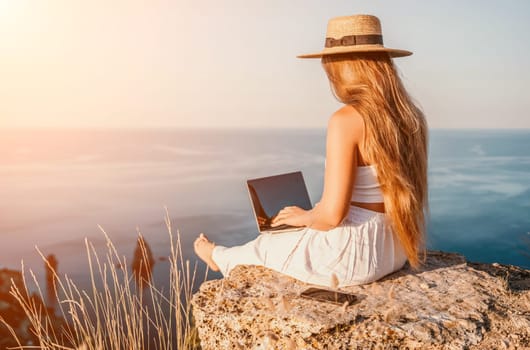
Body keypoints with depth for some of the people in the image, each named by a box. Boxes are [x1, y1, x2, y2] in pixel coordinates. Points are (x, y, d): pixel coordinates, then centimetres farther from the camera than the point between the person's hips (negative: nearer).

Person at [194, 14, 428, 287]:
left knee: (265, 247, 23)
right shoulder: (410, 115, 1)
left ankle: (220, 258, 54)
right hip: (396, 246, 8)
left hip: (353, 250, -7)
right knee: (288, 239, 34)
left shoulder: (346, 120, -23)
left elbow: (332, 214, -26)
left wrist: (305, 217, -3)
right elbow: (396, 193, 11)